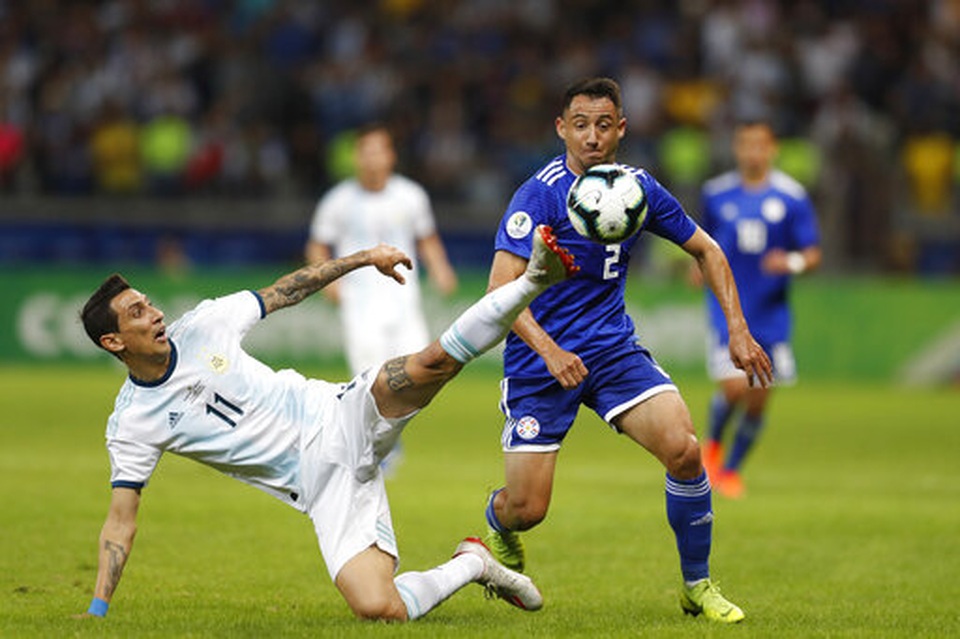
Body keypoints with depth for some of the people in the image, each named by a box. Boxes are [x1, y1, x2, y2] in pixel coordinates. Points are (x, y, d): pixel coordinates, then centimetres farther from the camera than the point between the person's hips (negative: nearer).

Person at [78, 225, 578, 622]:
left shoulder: (203, 325, 2)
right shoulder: (132, 424, -5)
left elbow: (284, 291, 15)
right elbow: (121, 520, -2)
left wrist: (365, 257, 13)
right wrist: (97, 611, -10)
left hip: (340, 417, 2)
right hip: (320, 481, -2)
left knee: (429, 365, -28)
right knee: (377, 608, -21)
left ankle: (536, 280, -18)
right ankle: (472, 565, 4)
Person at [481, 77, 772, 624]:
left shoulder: (639, 189, 0)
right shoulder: (541, 194, -16)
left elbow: (706, 250, 15)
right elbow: (501, 288, -21)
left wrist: (738, 329, 6)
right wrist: (549, 351, -33)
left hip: (613, 349, 4)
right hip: (541, 357, -4)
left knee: (684, 450, -19)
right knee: (527, 510, -6)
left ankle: (698, 586, -1)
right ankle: (497, 525, 35)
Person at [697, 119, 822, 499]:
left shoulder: (792, 197, -3)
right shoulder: (716, 193, 2)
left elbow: (813, 256, -2)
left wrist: (794, 262, -23)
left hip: (771, 312, 1)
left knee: (758, 398, 4)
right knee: (734, 387, -16)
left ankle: (730, 468, 26)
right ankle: (712, 443, 15)